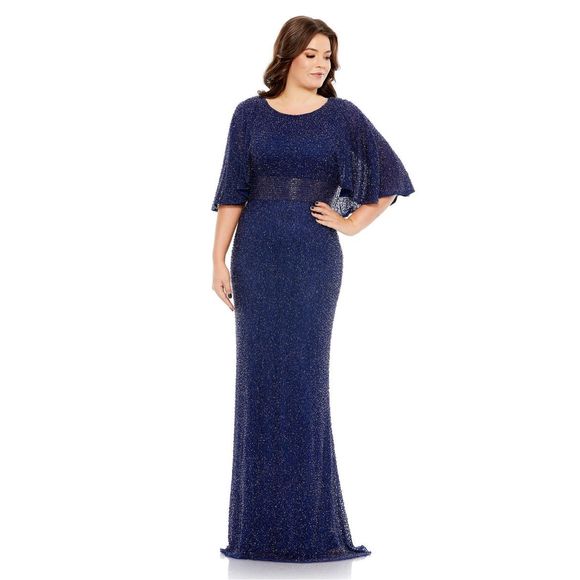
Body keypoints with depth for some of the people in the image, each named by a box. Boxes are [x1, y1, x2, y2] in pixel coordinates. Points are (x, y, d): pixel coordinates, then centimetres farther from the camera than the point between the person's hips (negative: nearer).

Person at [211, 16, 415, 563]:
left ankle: (307, 518, 7)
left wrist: (352, 222, 4)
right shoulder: (250, 114, 7)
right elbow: (232, 192, 4)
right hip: (257, 256, 1)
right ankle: (259, 520, 12)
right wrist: (219, 260, -2)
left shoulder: (342, 116, 5)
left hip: (313, 258, -1)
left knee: (303, 378, -2)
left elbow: (390, 176, 10)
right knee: (259, 378, 3)